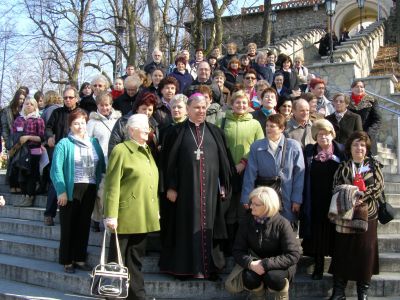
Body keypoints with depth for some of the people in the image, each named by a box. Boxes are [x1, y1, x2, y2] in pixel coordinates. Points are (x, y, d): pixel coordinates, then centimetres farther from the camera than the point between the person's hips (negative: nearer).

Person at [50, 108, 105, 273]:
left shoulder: (94, 143, 11)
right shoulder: (64, 144, -3)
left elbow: (101, 167, 12)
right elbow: (56, 169, -9)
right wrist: (61, 191, -17)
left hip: (90, 190, 4)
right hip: (71, 190, -4)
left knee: (84, 225, 10)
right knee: (69, 226, 3)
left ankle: (80, 259, 21)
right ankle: (67, 261, 13)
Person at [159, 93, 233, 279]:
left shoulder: (215, 132, 10)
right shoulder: (177, 132, 3)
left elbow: (223, 160, 10)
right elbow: (169, 161, 0)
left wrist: (224, 185, 5)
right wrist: (170, 187, -6)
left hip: (209, 188, 2)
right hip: (186, 188, -2)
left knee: (206, 225, 6)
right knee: (188, 225, 2)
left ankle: (206, 266, 14)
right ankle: (189, 266, 10)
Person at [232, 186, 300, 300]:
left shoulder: (282, 224, -19)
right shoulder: (247, 222, -10)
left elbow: (293, 255, -23)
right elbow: (238, 250, -8)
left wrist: (266, 264, -31)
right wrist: (250, 263, -30)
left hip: (279, 265, -2)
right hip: (257, 263, 3)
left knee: (272, 277, -35)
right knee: (248, 278, -29)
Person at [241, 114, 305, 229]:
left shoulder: (293, 147, -3)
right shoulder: (256, 147, -2)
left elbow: (299, 175, -1)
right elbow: (250, 175, -1)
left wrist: (297, 200, -5)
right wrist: (247, 199, -5)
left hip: (287, 201, 0)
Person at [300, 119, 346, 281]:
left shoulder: (341, 151, 1)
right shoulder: (309, 151, 3)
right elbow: (304, 177, 0)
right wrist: (303, 200, -5)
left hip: (335, 201, -1)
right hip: (316, 202, 1)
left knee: (334, 234, 7)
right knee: (316, 235, 6)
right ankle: (318, 266, 20)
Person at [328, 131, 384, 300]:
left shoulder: (374, 166, 6)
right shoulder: (343, 168, 8)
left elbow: (378, 186, -4)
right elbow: (336, 189, 2)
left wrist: (361, 198, -17)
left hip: (368, 214, 0)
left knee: (365, 252, 2)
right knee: (342, 251, 1)